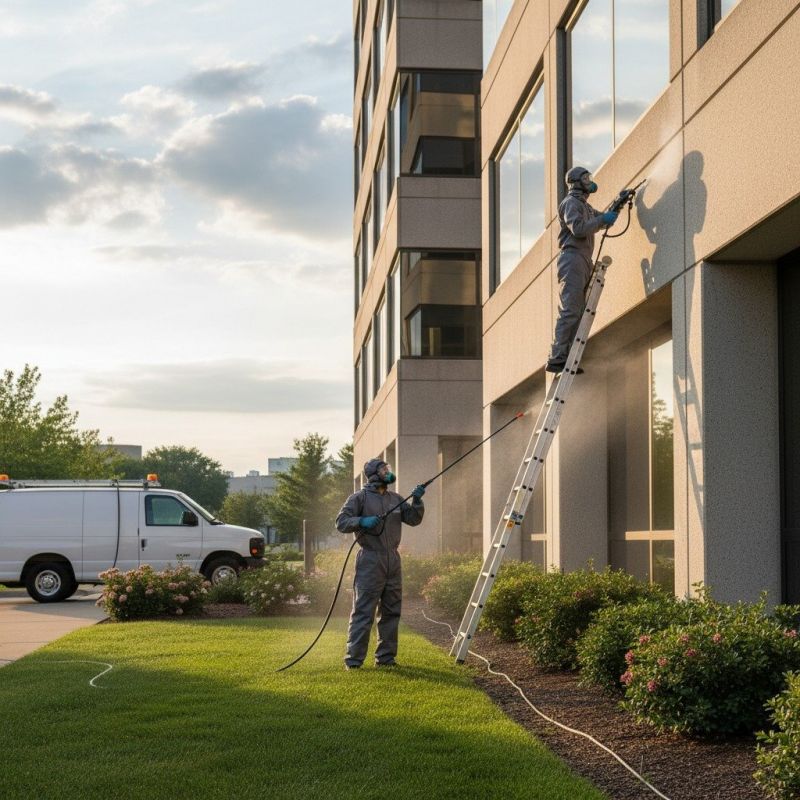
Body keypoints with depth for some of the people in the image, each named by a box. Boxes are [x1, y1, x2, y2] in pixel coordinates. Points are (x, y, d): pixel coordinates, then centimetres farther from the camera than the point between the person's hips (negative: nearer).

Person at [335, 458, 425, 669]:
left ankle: (385, 657, 18)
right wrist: (362, 521, -22)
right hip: (370, 561, -7)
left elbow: (414, 519, 12)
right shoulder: (360, 498, -3)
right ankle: (353, 660, -6)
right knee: (363, 612, -8)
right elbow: (341, 522, -7)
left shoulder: (395, 499, 15)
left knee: (391, 611, 10)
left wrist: (417, 501, -4)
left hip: (393, 561, 7)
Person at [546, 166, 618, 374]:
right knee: (569, 312, -17)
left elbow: (603, 220, 31)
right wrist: (602, 219, -14)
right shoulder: (571, 202, -5)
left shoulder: (584, 205, 26)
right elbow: (578, 229, -19)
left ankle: (566, 358, 2)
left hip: (583, 262, 10)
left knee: (577, 312, 5)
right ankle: (556, 359, -22)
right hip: (573, 258, -10)